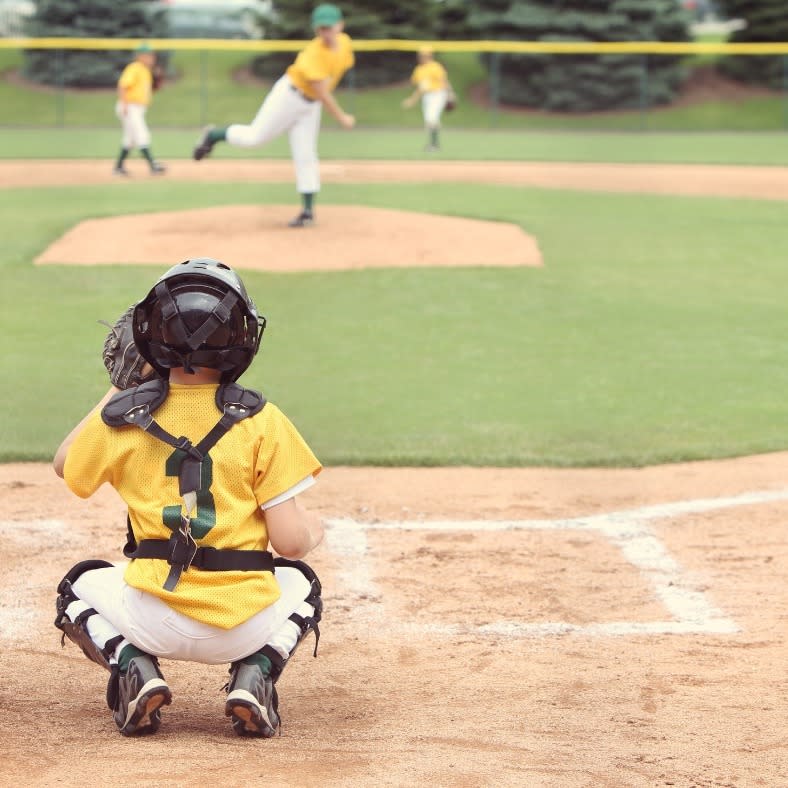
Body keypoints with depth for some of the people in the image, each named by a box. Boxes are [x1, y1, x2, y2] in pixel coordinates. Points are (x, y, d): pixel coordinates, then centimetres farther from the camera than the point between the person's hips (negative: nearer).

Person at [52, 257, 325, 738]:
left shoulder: (120, 416, -1)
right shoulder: (262, 421, -5)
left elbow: (66, 465, 22)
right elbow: (291, 540, -6)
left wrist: (119, 388, 28)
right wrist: (314, 530, 18)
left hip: (154, 622, 0)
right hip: (244, 626, 0)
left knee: (80, 586, 32)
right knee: (299, 581, 34)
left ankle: (133, 670, 1)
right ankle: (256, 674, 4)